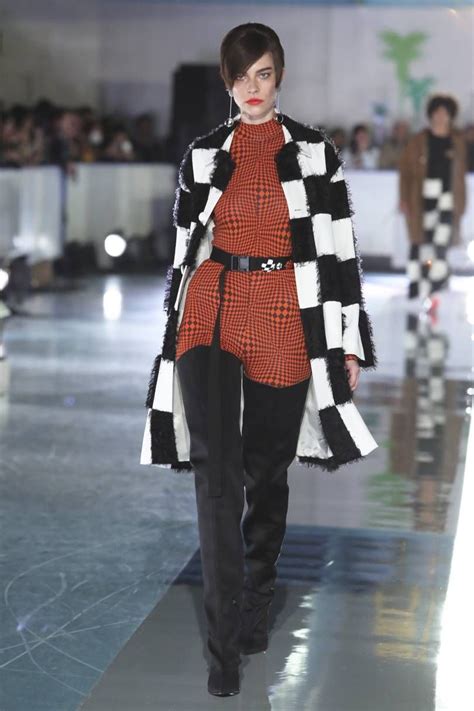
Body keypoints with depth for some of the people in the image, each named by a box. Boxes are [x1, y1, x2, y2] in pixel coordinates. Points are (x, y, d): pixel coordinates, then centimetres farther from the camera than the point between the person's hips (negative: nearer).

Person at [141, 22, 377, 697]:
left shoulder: (315, 152, 3)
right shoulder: (204, 154, 8)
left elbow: (340, 249, 3)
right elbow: (185, 248, 14)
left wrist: (349, 341, 0)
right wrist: (172, 329, 14)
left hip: (287, 320, 0)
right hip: (211, 313, 1)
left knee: (267, 470, 10)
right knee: (215, 473, -11)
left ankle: (257, 604, 33)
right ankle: (226, 641, -7)